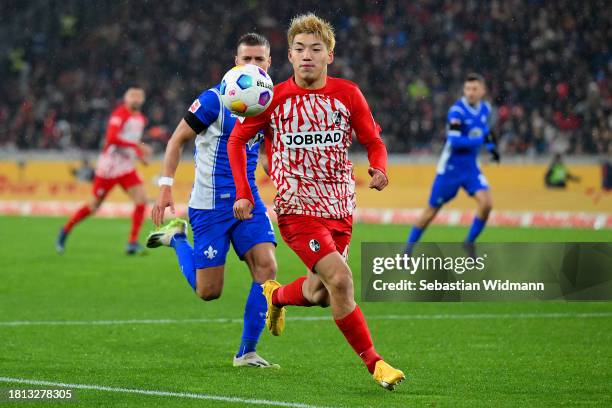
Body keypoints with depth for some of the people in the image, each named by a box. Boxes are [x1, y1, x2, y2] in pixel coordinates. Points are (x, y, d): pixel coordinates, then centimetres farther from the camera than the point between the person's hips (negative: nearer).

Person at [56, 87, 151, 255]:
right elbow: (111, 138, -28)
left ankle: (133, 242, -7)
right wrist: (137, 145, -30)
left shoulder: (141, 119, 10)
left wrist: (140, 155, 7)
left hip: (127, 167, 6)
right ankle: (65, 231, 24)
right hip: (109, 166, -6)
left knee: (141, 199, -12)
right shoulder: (120, 114, -15)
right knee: (94, 205, 3)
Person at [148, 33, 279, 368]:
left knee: (266, 267, -15)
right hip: (210, 204, -5)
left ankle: (247, 352, -3)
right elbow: (177, 140, -6)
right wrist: (165, 188, -14)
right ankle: (177, 237, 28)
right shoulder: (215, 100, -12)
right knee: (208, 291, -1)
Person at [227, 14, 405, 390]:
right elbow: (237, 140, 8)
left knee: (319, 294, 13)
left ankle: (276, 296, 48)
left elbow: (373, 141, 7)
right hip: (297, 207, -4)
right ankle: (374, 362, -11)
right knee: (340, 278, -21)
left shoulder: (348, 94, 0)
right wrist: (244, 193, 0)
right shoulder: (274, 99, -4)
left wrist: (379, 169, -15)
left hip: (340, 207, 4)